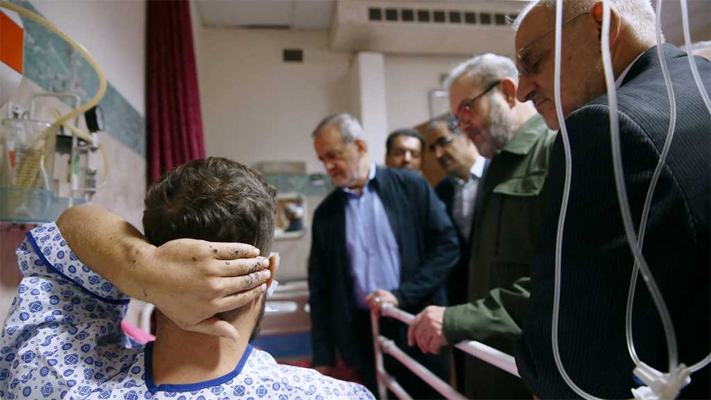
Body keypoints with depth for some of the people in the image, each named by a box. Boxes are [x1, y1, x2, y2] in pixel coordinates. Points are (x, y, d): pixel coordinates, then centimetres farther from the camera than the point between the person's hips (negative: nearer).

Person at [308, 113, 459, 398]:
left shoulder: (411, 186, -3)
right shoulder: (325, 213, 4)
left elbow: (448, 245, -5)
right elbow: (320, 286, 6)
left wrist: (401, 295, -14)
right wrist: (323, 355, 4)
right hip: (364, 334, 2)